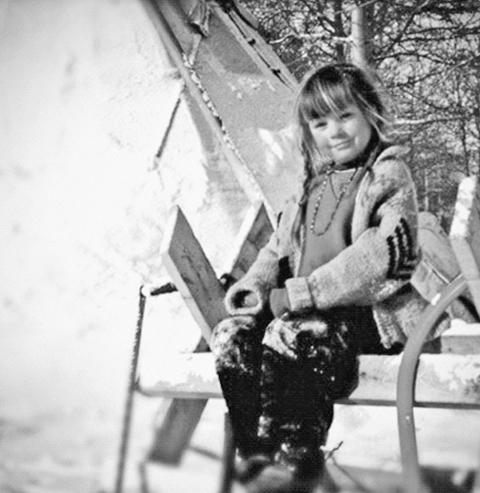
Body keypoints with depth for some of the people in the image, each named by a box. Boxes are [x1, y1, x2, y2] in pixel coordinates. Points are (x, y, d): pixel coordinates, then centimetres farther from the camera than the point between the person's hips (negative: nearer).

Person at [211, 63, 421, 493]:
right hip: (305, 309, 7)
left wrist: (297, 294, -21)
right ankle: (257, 452, -14)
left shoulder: (388, 175, -4)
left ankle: (296, 457, -19)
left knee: (290, 335, -33)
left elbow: (378, 254, -17)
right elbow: (279, 244, 23)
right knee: (232, 335, -16)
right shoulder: (314, 184, 19)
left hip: (371, 310, -7)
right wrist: (256, 282, -2)